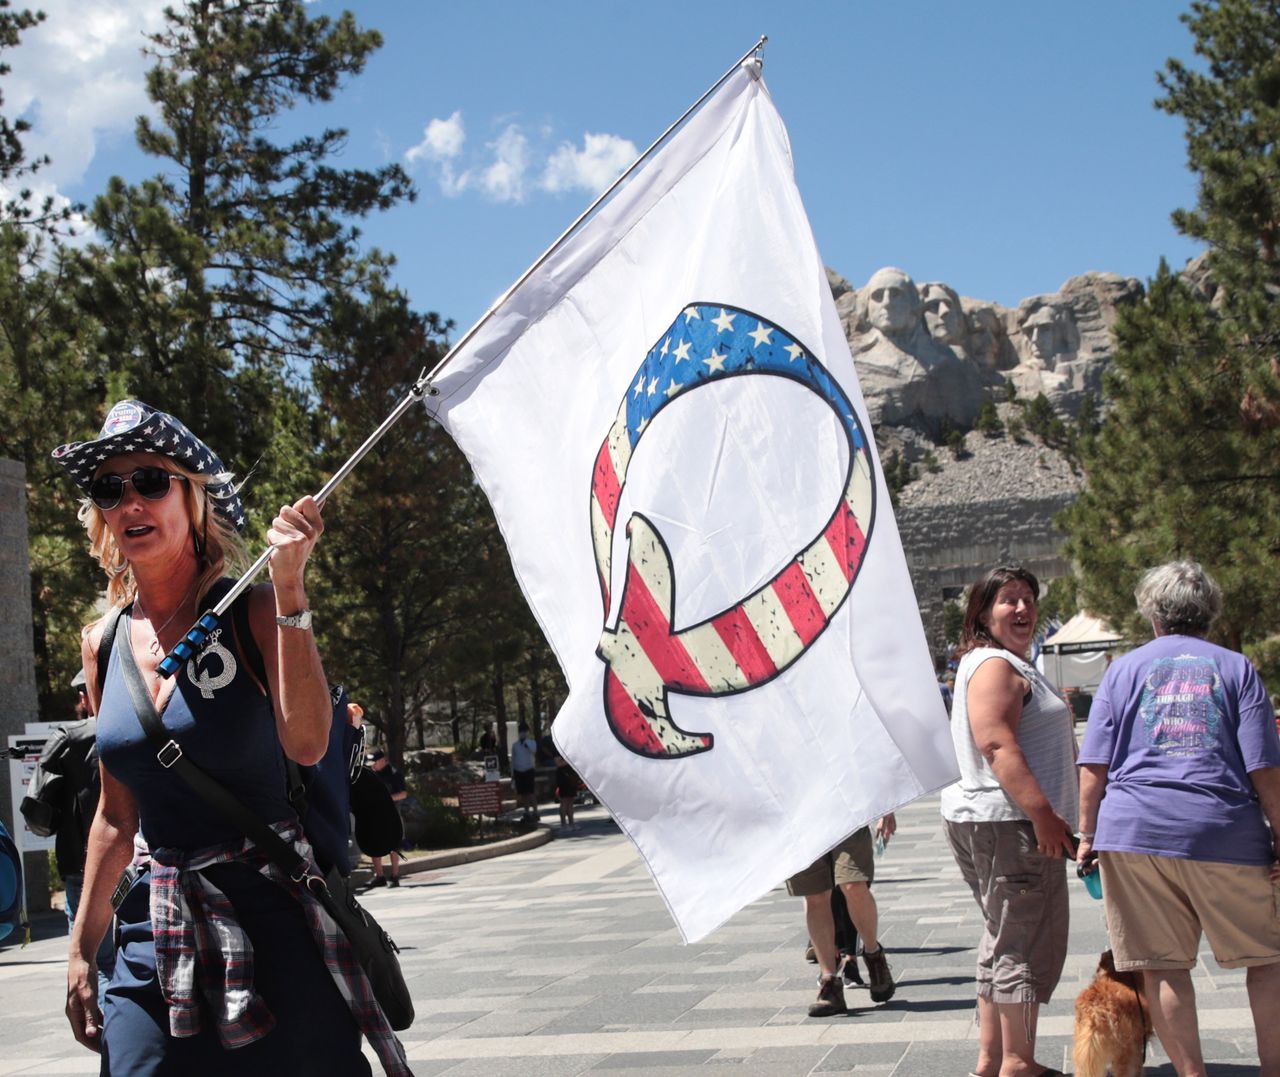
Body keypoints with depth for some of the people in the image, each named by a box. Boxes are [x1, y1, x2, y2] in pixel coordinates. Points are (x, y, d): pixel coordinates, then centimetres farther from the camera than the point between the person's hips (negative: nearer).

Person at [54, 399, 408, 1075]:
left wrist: (289, 589, -29)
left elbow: (306, 743, -24)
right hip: (155, 933, 4)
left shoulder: (253, 612, -7)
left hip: (271, 908, -4)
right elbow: (117, 813, 14)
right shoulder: (104, 643, 6)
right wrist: (81, 952, 14)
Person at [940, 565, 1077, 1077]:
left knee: (1004, 941, 15)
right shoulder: (994, 666, -12)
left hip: (993, 823, 11)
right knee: (1026, 944, -6)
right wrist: (1042, 814, -27)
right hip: (1009, 823, -11)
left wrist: (1045, 815, 27)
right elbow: (997, 745, -23)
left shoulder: (1010, 665, 22)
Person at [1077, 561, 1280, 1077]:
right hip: (1226, 833, 0)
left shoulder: (1124, 669, 10)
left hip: (1135, 830, 1)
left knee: (1163, 965, 5)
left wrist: (1088, 834, 9)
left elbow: (1094, 767, 4)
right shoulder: (1235, 668, 8)